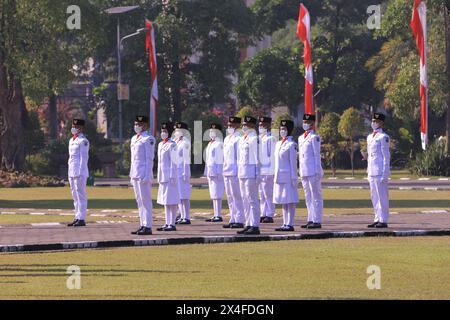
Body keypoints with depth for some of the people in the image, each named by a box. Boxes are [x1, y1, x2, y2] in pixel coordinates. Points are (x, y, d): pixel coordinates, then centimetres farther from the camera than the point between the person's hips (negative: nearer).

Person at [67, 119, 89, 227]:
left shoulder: (83, 141, -9)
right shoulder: (71, 140, 18)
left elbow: (84, 157, -12)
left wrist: (80, 173, -17)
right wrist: (70, 172, 17)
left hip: (80, 173, -9)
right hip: (72, 172, 9)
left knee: (81, 195, -7)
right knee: (75, 196, 11)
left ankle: (81, 219, -7)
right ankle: (77, 217, 16)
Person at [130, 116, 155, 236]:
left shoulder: (149, 139, -8)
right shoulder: (134, 139, 17)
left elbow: (149, 158, -11)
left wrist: (146, 176, -16)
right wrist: (131, 174, 17)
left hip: (143, 175, -8)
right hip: (135, 175, 8)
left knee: (145, 201, -7)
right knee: (139, 201, 10)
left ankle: (147, 227, -6)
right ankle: (142, 225, 13)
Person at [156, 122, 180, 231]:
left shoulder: (172, 145, -11)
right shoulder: (160, 144, 14)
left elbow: (174, 162, -13)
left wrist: (173, 177, -17)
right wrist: (159, 177, 18)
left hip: (170, 176, -9)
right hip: (163, 176, 9)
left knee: (171, 200, -6)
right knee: (165, 200, 11)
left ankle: (172, 224, -4)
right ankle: (167, 223, 16)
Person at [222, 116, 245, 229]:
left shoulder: (238, 139, -10)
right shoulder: (227, 139, 18)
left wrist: (239, 171, -17)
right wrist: (224, 169, 17)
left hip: (235, 171, -9)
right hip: (227, 172, 9)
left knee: (237, 196, -6)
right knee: (230, 197, 11)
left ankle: (239, 220, -4)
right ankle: (233, 219, 17)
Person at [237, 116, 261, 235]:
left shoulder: (254, 139, -10)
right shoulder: (242, 139, 16)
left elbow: (257, 158, -13)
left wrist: (257, 175, -15)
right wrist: (239, 172, 18)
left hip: (251, 172, -9)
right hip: (242, 172, 9)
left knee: (252, 199, -8)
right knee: (245, 200, 11)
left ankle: (255, 226, -7)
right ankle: (248, 224, 16)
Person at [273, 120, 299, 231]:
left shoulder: (291, 145, -8)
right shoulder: (278, 144, 15)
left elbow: (293, 162, -11)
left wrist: (294, 178, -13)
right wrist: (276, 176, 16)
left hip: (288, 176, -8)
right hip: (279, 176, 8)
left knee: (290, 201, -5)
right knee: (283, 201, 10)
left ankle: (290, 224, -5)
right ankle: (285, 223, 15)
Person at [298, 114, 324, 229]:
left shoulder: (314, 137, -7)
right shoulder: (301, 138, 17)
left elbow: (317, 154, -9)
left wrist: (317, 171, -12)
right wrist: (300, 170, 16)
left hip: (313, 172, -8)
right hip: (304, 172, 8)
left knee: (316, 196, -5)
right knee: (308, 197, 11)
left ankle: (317, 221, -5)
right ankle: (311, 220, 16)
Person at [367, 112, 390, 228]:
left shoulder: (383, 137, -7)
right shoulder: (370, 137, 17)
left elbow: (386, 156, -10)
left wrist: (385, 174, -14)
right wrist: (368, 172, 18)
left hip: (380, 172, -8)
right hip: (372, 172, 8)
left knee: (382, 196, -6)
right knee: (374, 197, 9)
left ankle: (383, 221, -4)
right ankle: (377, 219, 14)